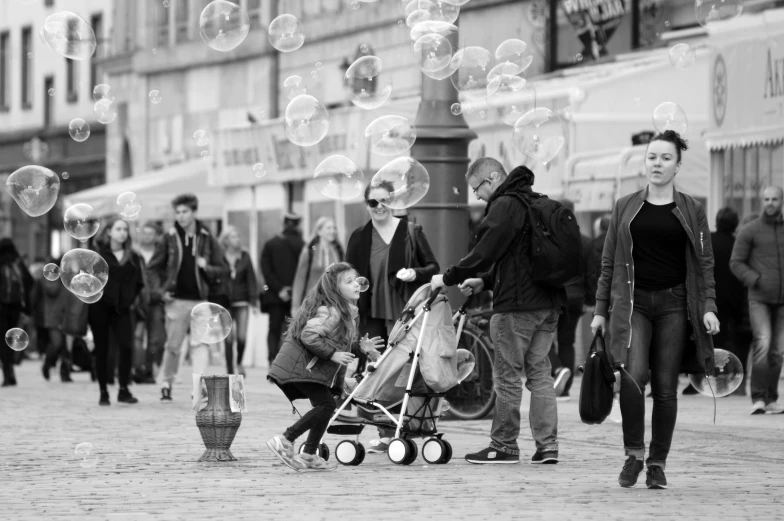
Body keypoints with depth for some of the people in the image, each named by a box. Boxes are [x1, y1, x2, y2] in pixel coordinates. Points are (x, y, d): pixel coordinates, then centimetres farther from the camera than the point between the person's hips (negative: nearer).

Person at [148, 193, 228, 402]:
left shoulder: (207, 239, 3)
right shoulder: (170, 238, 2)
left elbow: (223, 269, 7)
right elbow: (153, 267, 8)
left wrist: (207, 267, -13)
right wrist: (159, 290, -4)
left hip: (200, 300, 0)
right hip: (177, 300, 0)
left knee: (200, 344, -9)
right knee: (172, 346, 4)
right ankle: (166, 385, 17)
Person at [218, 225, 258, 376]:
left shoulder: (244, 256, 5)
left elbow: (251, 278, 6)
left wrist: (254, 299, -1)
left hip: (241, 301, 2)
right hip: (224, 301, -2)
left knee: (242, 336, -6)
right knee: (229, 337, -3)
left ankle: (239, 362, 21)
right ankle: (230, 369, 6)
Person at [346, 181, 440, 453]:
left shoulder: (411, 231, 2)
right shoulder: (360, 237, 10)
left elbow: (433, 267, 6)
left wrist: (415, 273, -15)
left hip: (403, 315, -3)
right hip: (372, 315, 3)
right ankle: (385, 433, 6)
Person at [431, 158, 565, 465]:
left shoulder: (505, 206, -12)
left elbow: (485, 252, -16)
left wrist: (448, 278, -7)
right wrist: (484, 281, 19)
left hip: (517, 305, -9)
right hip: (548, 303, 9)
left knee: (508, 376, -1)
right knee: (539, 373, 10)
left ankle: (504, 446, 4)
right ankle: (547, 445, 7)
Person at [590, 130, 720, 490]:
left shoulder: (692, 210, 7)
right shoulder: (625, 208, 9)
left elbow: (705, 263, 8)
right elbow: (609, 262, 12)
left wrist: (708, 306, -4)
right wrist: (600, 309, 8)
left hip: (674, 302, 0)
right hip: (632, 301, 0)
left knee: (665, 386, 0)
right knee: (633, 375, -20)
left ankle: (657, 464, 10)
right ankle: (633, 453, -5)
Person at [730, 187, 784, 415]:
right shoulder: (750, 231, 0)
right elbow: (736, 263, 1)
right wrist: (756, 280, -13)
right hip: (759, 299, -3)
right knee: (762, 343, -19)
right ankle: (758, 399, -19)